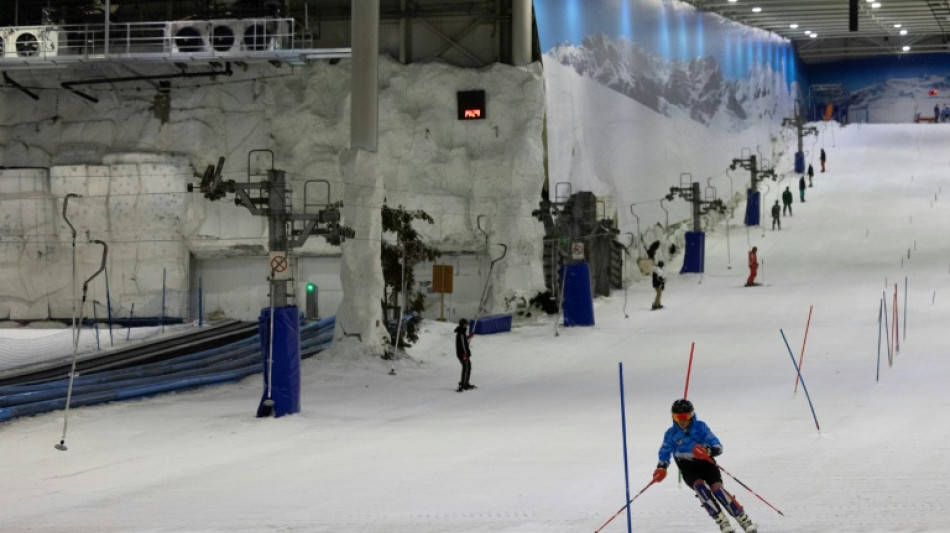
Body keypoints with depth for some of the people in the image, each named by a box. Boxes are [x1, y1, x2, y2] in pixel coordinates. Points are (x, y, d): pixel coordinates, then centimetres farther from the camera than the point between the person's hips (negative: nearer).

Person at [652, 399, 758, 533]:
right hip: (688, 469, 1)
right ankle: (722, 522, -31)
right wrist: (661, 469, -9)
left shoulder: (700, 426, -4)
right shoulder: (671, 434, 1)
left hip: (706, 462, -1)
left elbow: (718, 447, -10)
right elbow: (664, 453, 11)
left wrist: (707, 451, -33)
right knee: (700, 486, -31)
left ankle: (745, 521, -18)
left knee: (716, 487, -25)